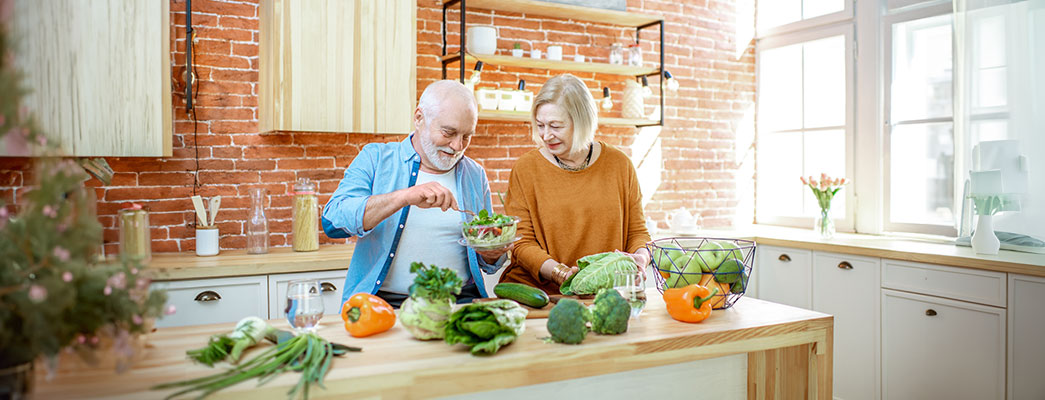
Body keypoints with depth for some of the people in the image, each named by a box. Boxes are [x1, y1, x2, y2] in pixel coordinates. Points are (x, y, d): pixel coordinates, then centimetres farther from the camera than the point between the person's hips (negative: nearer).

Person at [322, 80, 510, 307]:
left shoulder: (475, 175, 12)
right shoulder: (375, 158, 4)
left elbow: (487, 262, 20)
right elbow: (332, 221, -13)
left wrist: (493, 255, -5)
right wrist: (404, 197, -25)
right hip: (384, 302, -2)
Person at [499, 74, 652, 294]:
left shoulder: (619, 164, 7)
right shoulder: (525, 169, 1)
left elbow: (637, 231, 15)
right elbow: (522, 242, -1)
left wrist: (641, 255, -8)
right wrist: (557, 271, -19)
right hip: (536, 290, -1)